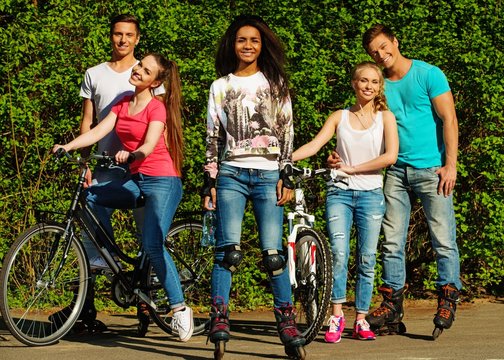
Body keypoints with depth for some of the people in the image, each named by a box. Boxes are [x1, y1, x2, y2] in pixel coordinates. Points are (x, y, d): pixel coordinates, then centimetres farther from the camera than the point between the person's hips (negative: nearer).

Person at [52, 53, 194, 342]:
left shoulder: (157, 107, -7)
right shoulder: (123, 104, 13)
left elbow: (149, 145, -21)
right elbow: (98, 131, 2)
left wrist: (129, 155, -42)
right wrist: (67, 146, -12)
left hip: (162, 182, -7)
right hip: (137, 181, 7)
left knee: (153, 245, -18)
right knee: (90, 196, -9)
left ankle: (180, 308, -11)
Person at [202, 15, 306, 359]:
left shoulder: (276, 84, 11)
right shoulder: (220, 87, 13)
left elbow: (287, 134, 8)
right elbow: (213, 139, 12)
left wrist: (287, 178, -1)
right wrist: (209, 182, 5)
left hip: (268, 175, 0)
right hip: (231, 175, 1)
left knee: (273, 252, -6)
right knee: (228, 250, -11)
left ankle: (287, 324, -1)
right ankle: (219, 321, -11)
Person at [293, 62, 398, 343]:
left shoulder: (385, 117, 5)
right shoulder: (340, 117, 9)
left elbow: (390, 156, -7)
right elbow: (314, 145, -1)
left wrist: (353, 168, -10)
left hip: (371, 194, 0)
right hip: (340, 193, 0)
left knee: (367, 260, 1)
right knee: (339, 254, -14)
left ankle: (361, 320, 9)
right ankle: (337, 317, -9)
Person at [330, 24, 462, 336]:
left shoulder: (429, 74, -2)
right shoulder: (380, 86, 11)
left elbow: (449, 119, -5)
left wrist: (450, 164, -13)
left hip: (431, 169, -5)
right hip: (397, 171, 5)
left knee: (443, 237, -6)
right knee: (392, 241, 3)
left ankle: (448, 299, 3)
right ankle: (392, 303, 9)